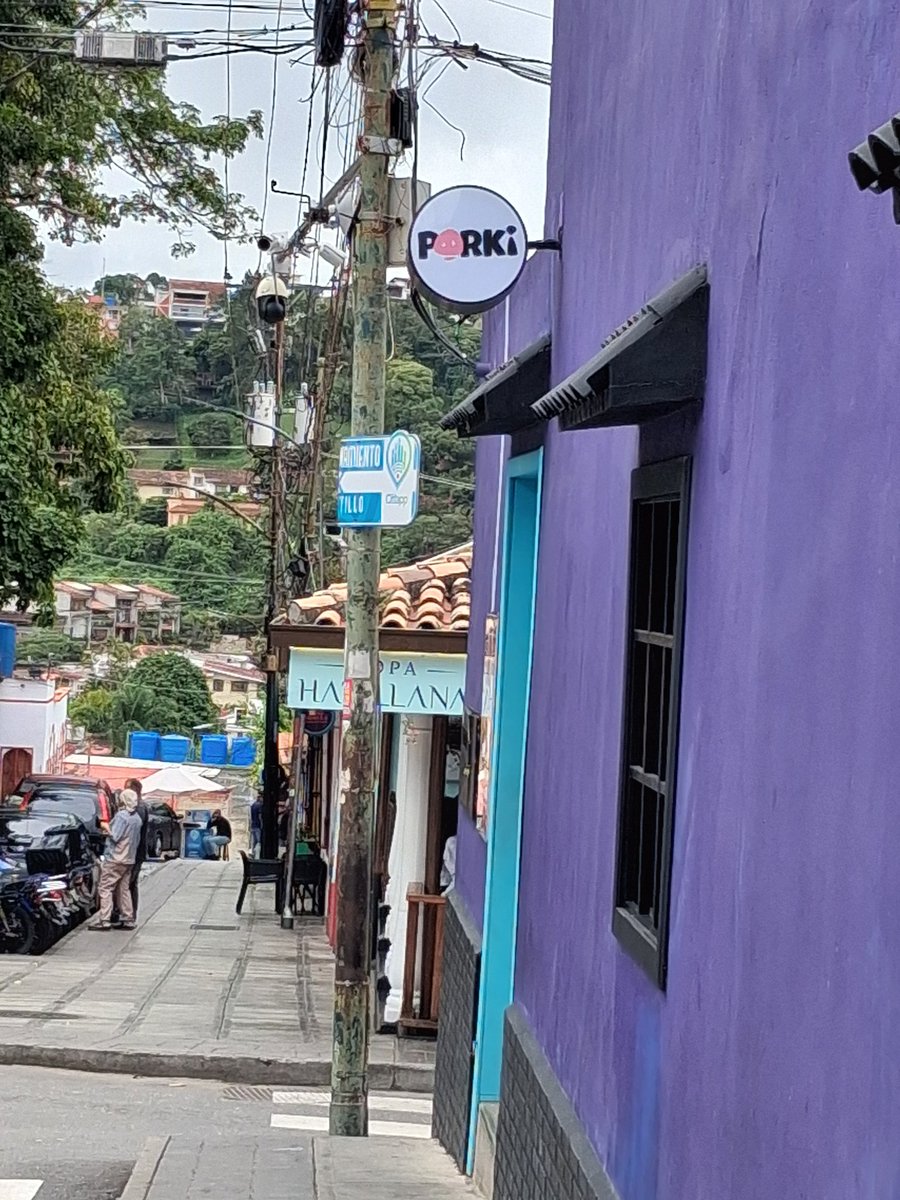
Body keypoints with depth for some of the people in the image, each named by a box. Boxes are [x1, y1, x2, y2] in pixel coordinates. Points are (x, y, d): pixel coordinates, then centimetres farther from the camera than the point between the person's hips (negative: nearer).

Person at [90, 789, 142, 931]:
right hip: (129, 859, 8)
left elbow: (115, 836, -19)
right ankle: (128, 920, 10)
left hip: (115, 858, -8)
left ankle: (104, 920, -9)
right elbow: (137, 839, 17)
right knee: (124, 889, 12)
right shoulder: (137, 818, 11)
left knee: (106, 888, -5)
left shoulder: (121, 816, -15)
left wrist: (107, 830, -3)